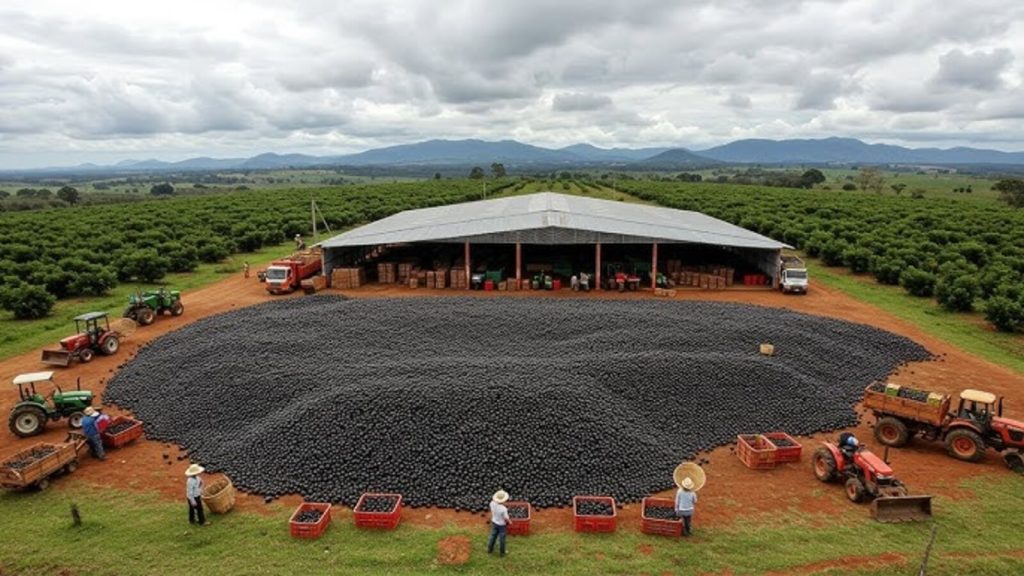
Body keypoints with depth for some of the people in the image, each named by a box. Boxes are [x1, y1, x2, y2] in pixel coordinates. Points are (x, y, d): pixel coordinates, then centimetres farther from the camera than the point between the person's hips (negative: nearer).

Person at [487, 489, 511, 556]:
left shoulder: (492, 503, -25)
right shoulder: (504, 509, -39)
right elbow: (506, 519, -23)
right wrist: (509, 522, -3)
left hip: (494, 522, 5)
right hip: (502, 525, -5)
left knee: (493, 536, 27)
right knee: (502, 538, 18)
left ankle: (490, 549, 45)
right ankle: (502, 552, 38)